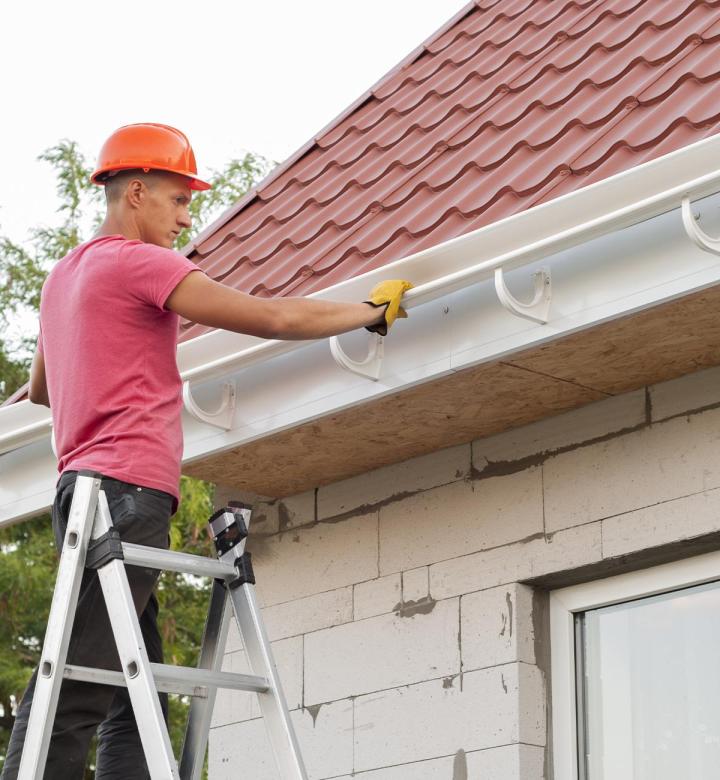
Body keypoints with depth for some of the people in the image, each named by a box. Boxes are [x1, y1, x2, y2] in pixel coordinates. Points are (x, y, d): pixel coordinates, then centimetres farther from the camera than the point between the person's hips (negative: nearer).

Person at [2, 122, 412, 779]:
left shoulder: (64, 276, 24)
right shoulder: (137, 262, -5)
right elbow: (276, 318, -8)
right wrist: (374, 310, 5)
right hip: (127, 490, -10)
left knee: (135, 703, 5)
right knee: (75, 697, -15)